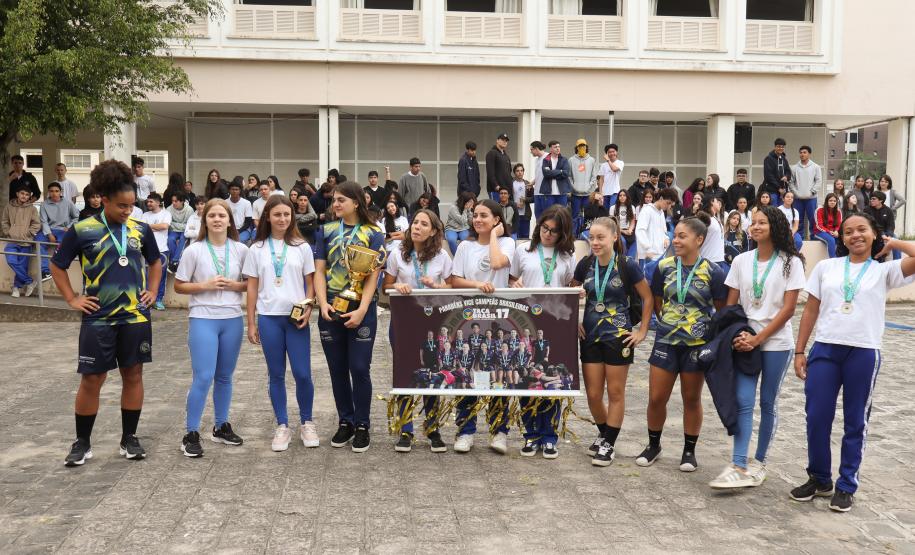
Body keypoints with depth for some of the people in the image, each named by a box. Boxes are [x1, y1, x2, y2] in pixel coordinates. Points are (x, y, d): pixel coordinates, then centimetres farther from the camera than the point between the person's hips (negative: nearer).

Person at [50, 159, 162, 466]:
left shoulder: (141, 228, 3)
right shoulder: (82, 230, -6)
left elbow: (155, 261, 20)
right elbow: (57, 265, 6)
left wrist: (152, 291, 10)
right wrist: (72, 299, 0)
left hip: (135, 316, 3)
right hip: (98, 318, -2)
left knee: (133, 375, 7)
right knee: (91, 379, 2)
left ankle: (129, 438, 19)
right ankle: (82, 442, 17)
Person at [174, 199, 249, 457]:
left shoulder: (241, 250, 1)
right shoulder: (194, 251, -5)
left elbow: (251, 283, 9)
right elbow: (179, 286, 0)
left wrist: (234, 285, -10)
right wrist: (205, 285, -14)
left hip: (233, 320, 3)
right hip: (203, 320, -3)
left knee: (224, 377, 14)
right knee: (203, 378, -7)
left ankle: (221, 427, 28)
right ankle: (191, 434, 4)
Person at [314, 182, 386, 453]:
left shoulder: (373, 234, 0)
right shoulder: (326, 231, 8)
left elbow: (373, 276, -6)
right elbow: (319, 271, 3)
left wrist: (361, 310, -16)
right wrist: (323, 303, -12)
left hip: (361, 311, -3)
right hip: (331, 310, 3)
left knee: (359, 369, -2)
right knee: (337, 369, 10)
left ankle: (362, 425, 12)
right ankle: (345, 422, 23)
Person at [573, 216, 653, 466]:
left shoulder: (627, 265, -11)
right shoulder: (585, 265, 0)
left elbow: (648, 298, -4)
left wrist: (642, 331, -5)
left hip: (618, 336, -4)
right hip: (590, 336, 4)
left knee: (615, 393, 5)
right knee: (593, 394, 7)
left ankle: (609, 444, 16)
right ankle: (604, 433, 30)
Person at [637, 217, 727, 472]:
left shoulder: (712, 272, -8)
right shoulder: (664, 267, 0)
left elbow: (722, 311, 0)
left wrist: (712, 334, -4)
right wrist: (669, 322, 7)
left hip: (697, 344, -2)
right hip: (666, 341, 2)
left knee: (692, 399, 11)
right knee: (656, 398, 4)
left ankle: (689, 451, 27)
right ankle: (653, 445, 26)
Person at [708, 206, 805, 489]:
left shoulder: (790, 262, -3)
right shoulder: (741, 261, 6)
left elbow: (788, 309, -8)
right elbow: (730, 305, 7)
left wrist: (758, 338, -14)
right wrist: (736, 335, -10)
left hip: (776, 343, -2)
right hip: (745, 341, 2)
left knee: (768, 403, 6)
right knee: (743, 402, -6)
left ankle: (759, 462, 19)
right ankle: (738, 467, -8)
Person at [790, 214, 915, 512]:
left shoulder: (885, 270, 4)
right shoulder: (826, 267, 9)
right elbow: (811, 311, 10)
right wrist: (799, 351, 6)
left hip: (864, 353, -1)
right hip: (824, 350, 1)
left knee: (855, 422, 8)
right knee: (817, 418, 3)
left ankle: (846, 485, 21)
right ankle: (819, 479, 22)